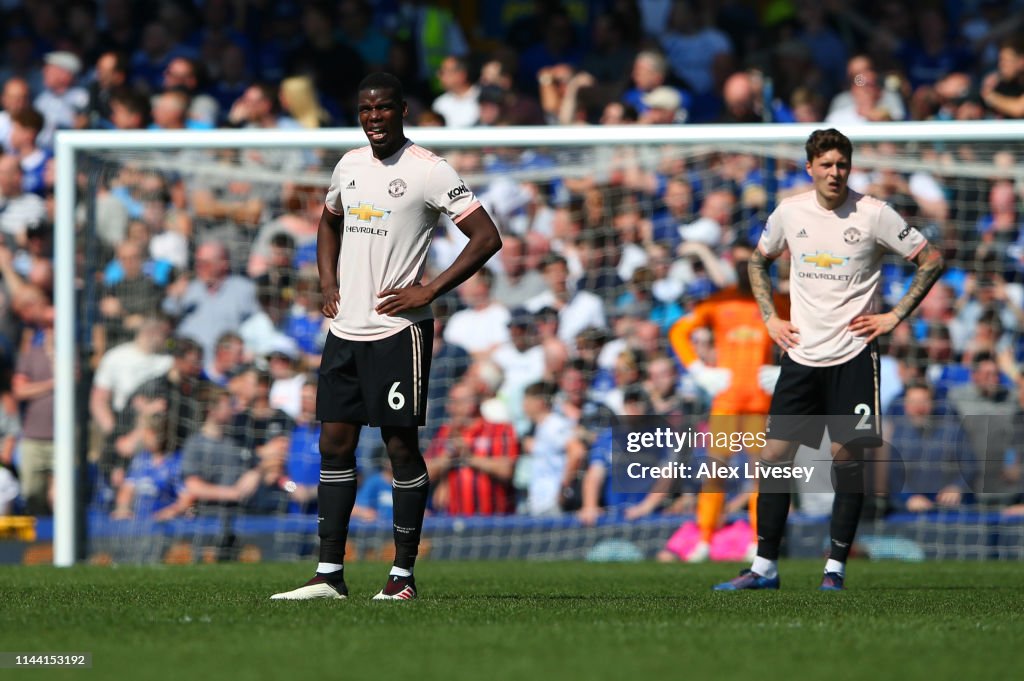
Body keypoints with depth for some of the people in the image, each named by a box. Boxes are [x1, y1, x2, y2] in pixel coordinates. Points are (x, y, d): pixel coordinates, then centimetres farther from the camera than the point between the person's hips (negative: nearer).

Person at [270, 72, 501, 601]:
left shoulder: (428, 171, -8)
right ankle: (329, 573, 8)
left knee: (401, 446, -4)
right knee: (335, 443, 5)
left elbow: (487, 237, -10)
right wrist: (328, 285, 15)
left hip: (398, 329, -7)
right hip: (345, 329, 7)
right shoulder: (349, 165, 12)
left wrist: (429, 292, -14)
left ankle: (404, 574, 2)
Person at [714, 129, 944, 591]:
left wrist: (895, 316, -5)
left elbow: (932, 260, -1)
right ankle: (764, 566, 5)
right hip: (800, 355, 3)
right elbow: (758, 262, 22)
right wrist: (770, 319, 10)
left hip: (852, 356, -3)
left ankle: (835, 566, 2)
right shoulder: (789, 213, 4)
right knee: (774, 455, -1)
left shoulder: (873, 215, -6)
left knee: (847, 455, -6)